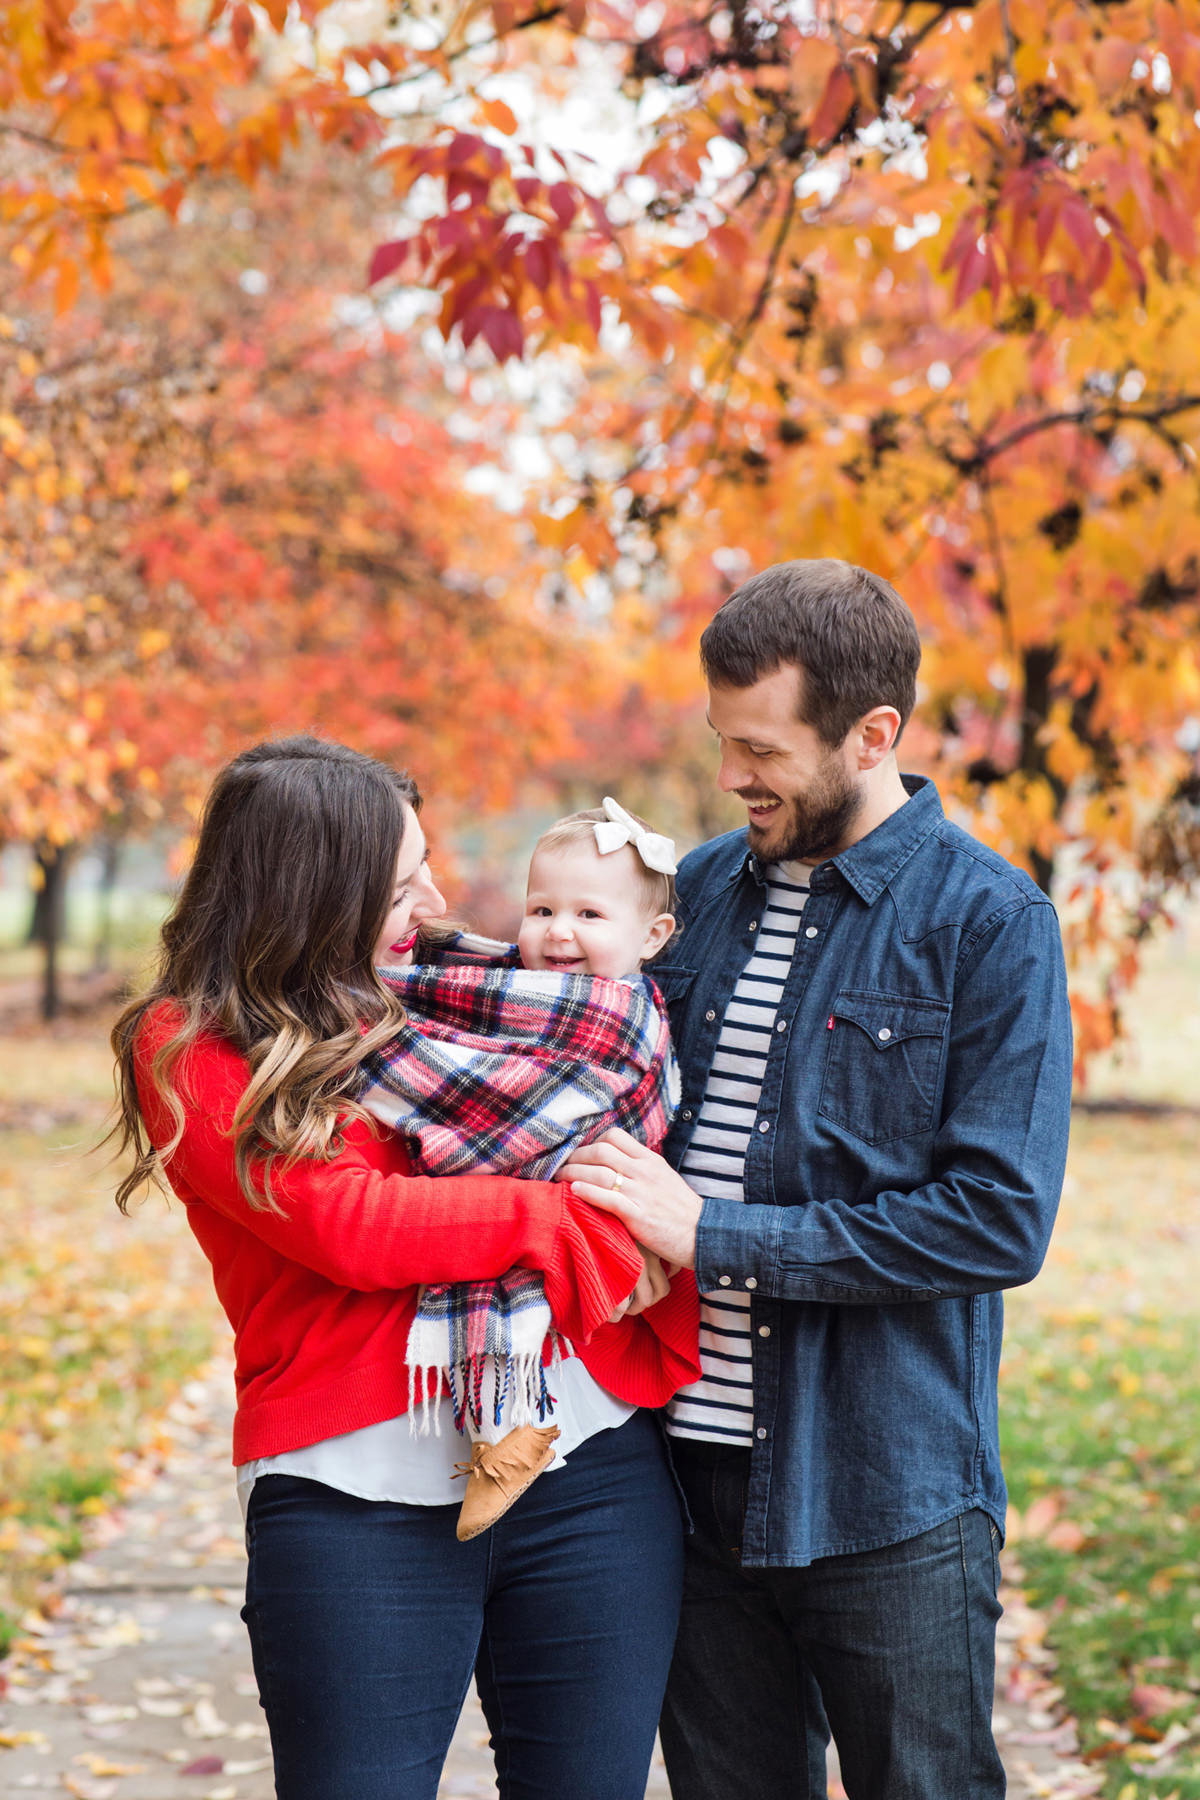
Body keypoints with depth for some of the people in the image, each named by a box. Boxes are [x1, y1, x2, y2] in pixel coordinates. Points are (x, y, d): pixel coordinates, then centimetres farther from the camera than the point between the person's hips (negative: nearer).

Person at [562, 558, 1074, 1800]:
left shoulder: (988, 921, -8)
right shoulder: (700, 891, 9)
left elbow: (998, 1222, -16)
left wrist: (713, 1233, -17)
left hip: (890, 1500, -5)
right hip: (695, 1476, 5)